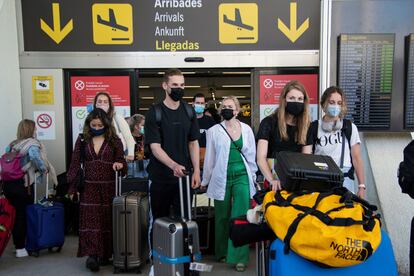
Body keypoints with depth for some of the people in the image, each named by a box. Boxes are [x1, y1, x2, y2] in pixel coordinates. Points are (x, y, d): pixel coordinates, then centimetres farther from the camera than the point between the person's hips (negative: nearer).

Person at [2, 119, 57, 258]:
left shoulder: (11, 144, 14)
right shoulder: (33, 143, -7)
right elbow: (35, 156, -26)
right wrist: (44, 169, -13)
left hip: (8, 184, 6)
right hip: (23, 185, -6)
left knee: (15, 214, 15)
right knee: (24, 215, 5)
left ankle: (17, 245, 26)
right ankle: (21, 248, 12)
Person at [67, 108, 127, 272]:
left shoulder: (114, 140, 3)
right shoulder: (82, 140, 5)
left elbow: (121, 161, 6)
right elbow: (75, 164, 6)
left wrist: (120, 165, -19)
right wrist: (72, 188, 3)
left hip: (109, 187, 0)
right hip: (89, 187, 0)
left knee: (107, 220, 5)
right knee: (90, 220, -7)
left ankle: (105, 254, 18)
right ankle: (92, 255, -7)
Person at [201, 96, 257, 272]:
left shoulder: (247, 129, 5)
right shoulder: (214, 131, 1)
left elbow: (251, 154, 11)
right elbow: (209, 157, 4)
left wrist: (253, 175, 10)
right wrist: (205, 180, 7)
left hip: (242, 176, 0)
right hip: (222, 178, 0)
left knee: (241, 216, -6)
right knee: (222, 217, 11)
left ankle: (240, 257, 1)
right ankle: (222, 252, 28)